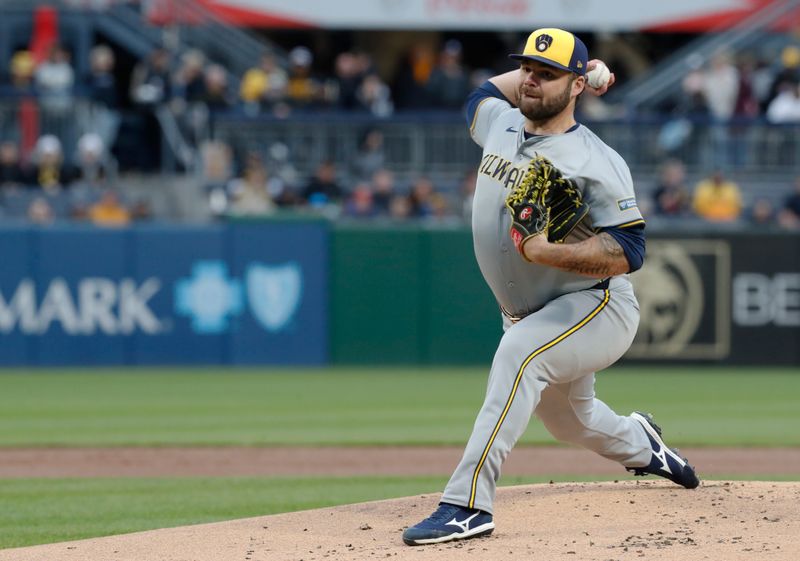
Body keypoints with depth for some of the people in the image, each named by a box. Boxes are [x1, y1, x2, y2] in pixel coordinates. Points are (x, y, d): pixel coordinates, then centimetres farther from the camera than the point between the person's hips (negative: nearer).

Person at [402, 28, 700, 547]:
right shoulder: (500, 125, 4)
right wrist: (535, 75, 15)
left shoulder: (596, 162, -18)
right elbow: (482, 94, 29)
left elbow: (630, 251, -23)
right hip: (528, 316, 8)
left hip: (598, 308, -8)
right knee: (571, 421, 23)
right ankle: (638, 442, 59)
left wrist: (548, 252, -35)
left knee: (519, 352, -35)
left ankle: (468, 504, -42)